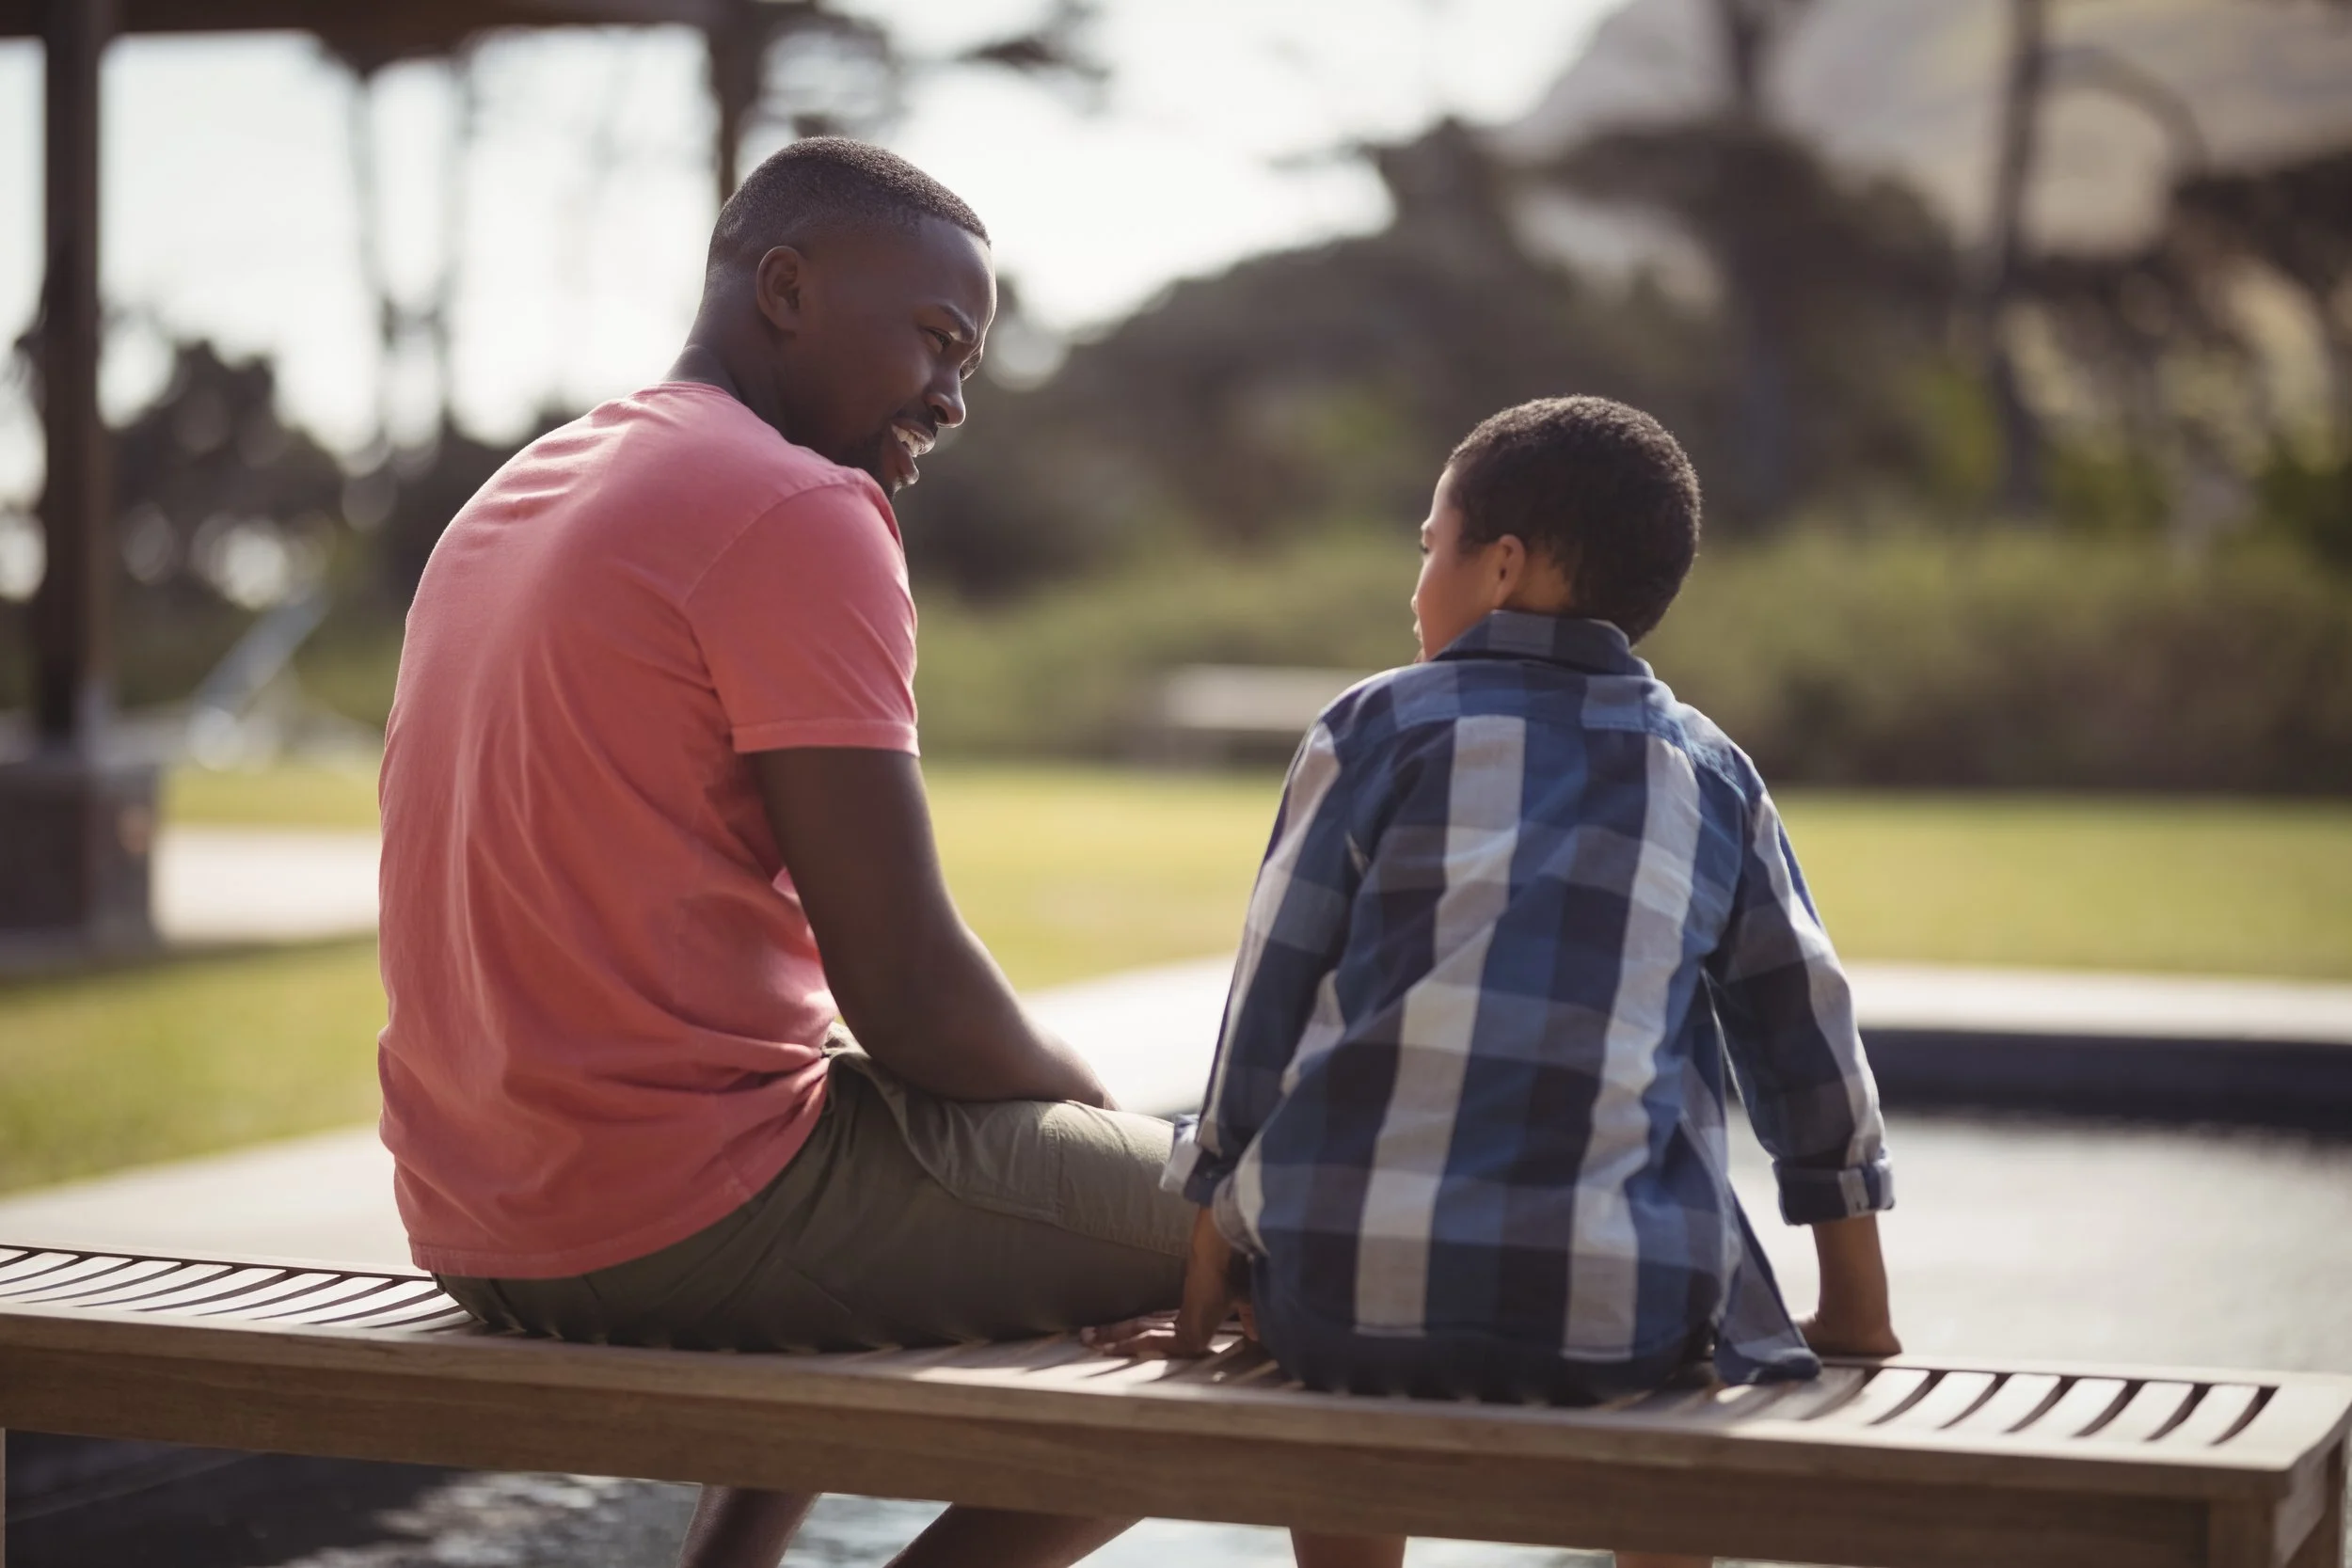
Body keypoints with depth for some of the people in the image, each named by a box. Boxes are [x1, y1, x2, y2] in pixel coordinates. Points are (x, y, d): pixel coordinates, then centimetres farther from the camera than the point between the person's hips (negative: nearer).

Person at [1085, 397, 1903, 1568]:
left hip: (1349, 1294, -1)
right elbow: (1807, 1039, 16)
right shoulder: (1711, 777, 15)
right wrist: (1859, 1319, 24)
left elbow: (1267, 1013, 6)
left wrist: (1205, 1296, 12)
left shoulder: (1374, 730, 8)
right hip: (1620, 1315, 1)